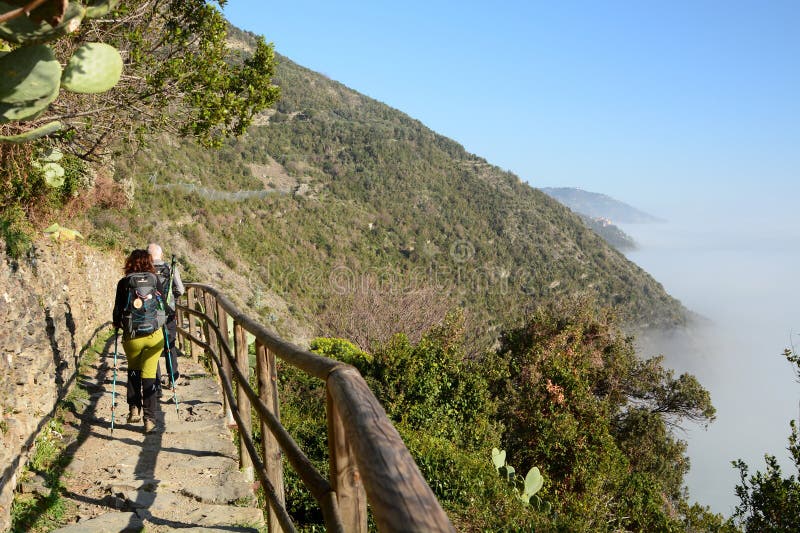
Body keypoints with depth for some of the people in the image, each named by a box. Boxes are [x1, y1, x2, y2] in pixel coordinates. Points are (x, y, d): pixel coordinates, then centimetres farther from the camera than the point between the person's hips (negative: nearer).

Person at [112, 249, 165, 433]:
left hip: (132, 336, 0)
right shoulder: (155, 280, 0)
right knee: (149, 374, 5)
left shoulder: (124, 283, -3)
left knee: (133, 370, 23)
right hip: (155, 335, 0)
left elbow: (118, 309, 0)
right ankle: (150, 418, 0)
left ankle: (134, 408, 16)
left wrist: (117, 323, 20)